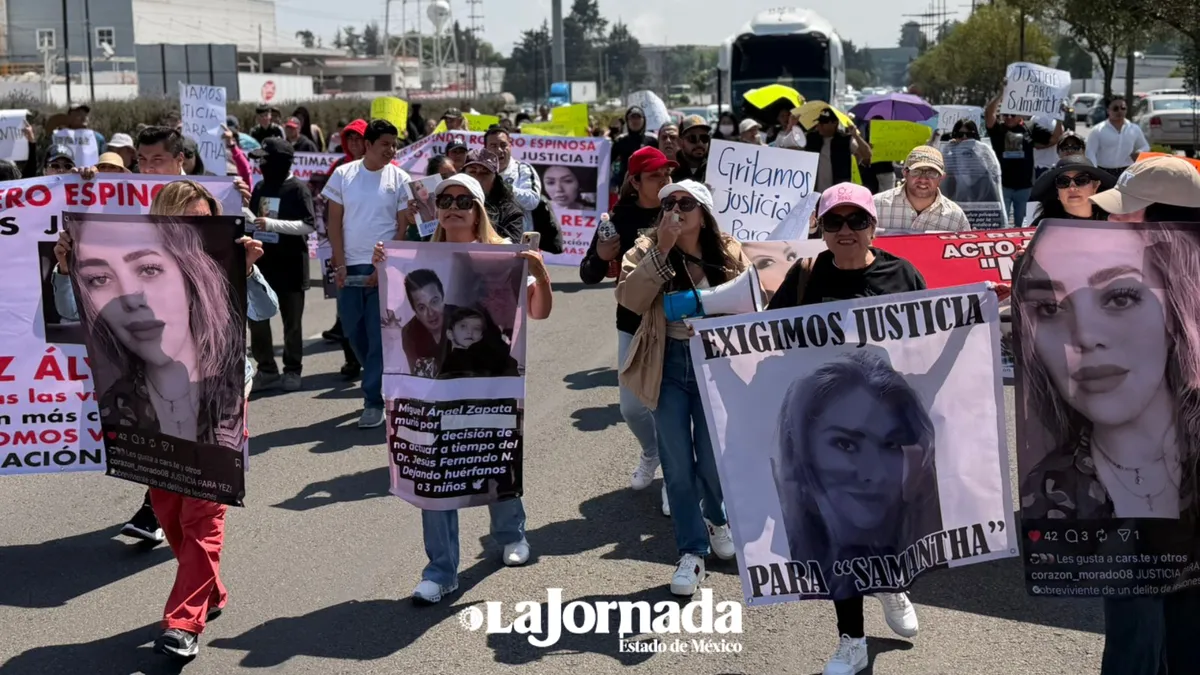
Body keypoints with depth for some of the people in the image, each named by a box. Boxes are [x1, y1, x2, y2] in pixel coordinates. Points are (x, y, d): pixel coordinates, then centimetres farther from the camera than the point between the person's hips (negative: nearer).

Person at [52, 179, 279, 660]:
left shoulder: (222, 270, -9)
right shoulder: (139, 270, -4)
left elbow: (265, 311, -20)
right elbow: (74, 311, -4)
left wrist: (249, 270, -37)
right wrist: (67, 271, -22)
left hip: (217, 406, -4)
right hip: (158, 406, 4)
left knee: (202, 513, -4)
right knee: (166, 507, 14)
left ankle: (184, 623, -1)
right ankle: (209, 595, 32)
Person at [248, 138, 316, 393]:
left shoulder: (297, 188, -9)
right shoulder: (260, 187, 11)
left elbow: (309, 225, -17)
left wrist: (271, 224, -24)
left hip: (290, 264, -6)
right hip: (262, 260, 6)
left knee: (292, 322, 5)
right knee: (256, 317, 4)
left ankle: (293, 371, 17)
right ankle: (267, 370, 14)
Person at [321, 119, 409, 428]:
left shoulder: (399, 179, 0)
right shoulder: (343, 174, 4)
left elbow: (402, 228, 0)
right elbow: (335, 222, 4)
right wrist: (340, 265, -3)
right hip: (349, 267, 2)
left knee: (379, 335, -4)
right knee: (353, 331, 8)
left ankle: (374, 401, 2)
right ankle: (382, 381, 30)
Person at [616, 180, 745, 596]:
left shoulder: (729, 254, -1)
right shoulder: (648, 250, -3)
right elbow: (630, 299, -19)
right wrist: (662, 250, -24)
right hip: (668, 363, 0)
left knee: (712, 460, 8)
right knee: (677, 463, 1)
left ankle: (717, 519, 40)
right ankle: (692, 552, 12)